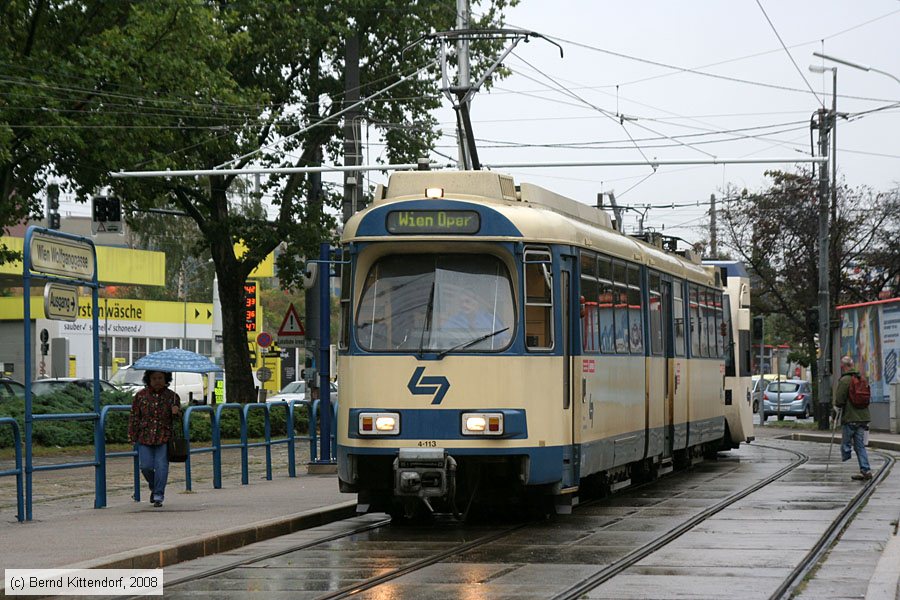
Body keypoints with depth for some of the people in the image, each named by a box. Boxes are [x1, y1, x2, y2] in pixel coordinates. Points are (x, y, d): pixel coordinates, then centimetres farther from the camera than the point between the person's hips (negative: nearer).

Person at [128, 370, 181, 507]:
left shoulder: (172, 396, 5)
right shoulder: (141, 396, 3)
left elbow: (178, 419, 12)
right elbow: (134, 416, 7)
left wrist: (176, 413, -12)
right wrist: (132, 436, 3)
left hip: (164, 438, -1)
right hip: (145, 438, 1)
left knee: (161, 466, -7)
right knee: (146, 466, -3)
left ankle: (158, 496, 2)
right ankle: (154, 488, 25)